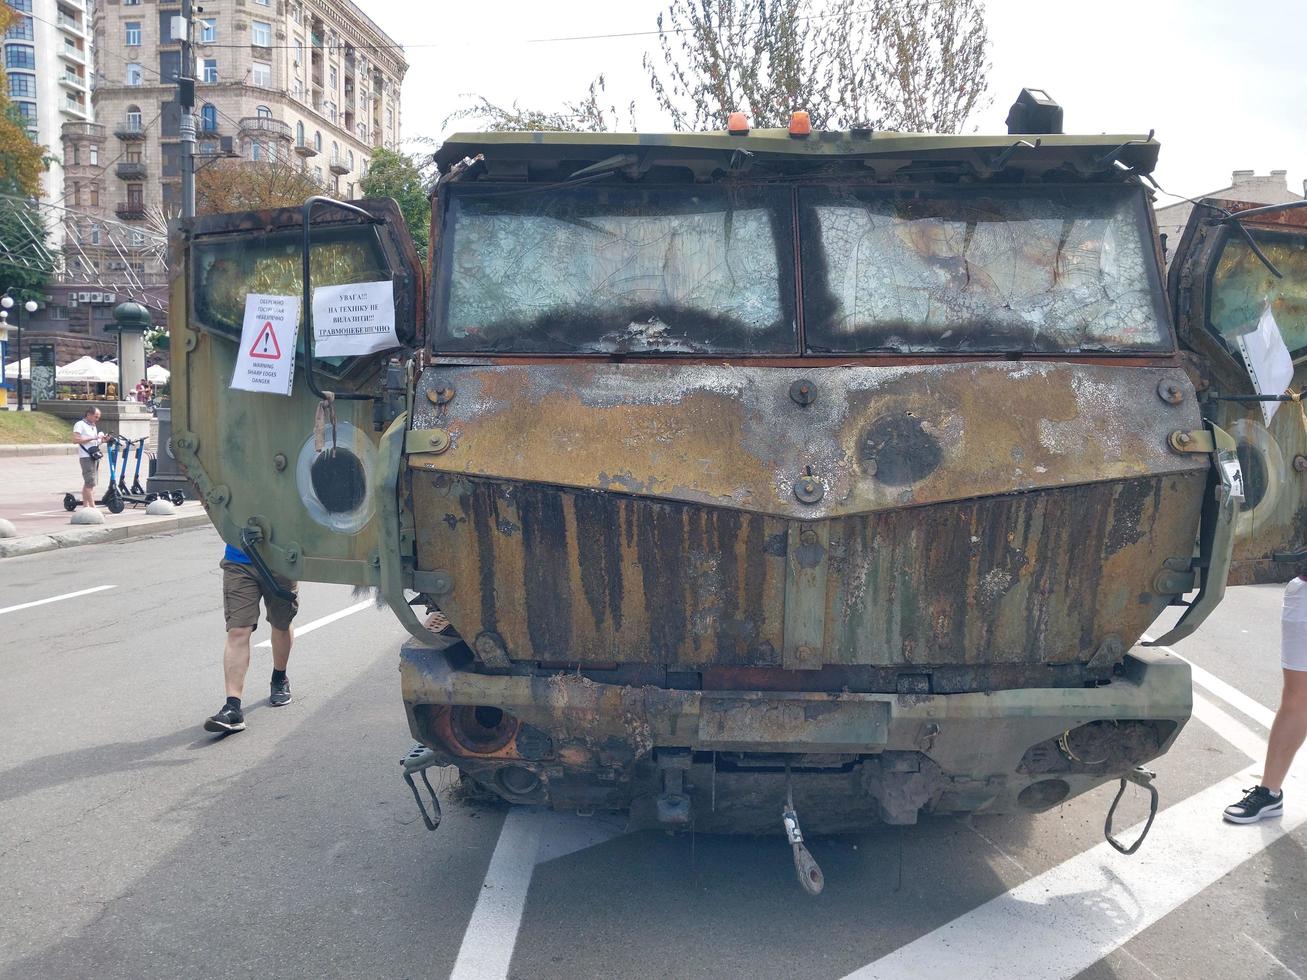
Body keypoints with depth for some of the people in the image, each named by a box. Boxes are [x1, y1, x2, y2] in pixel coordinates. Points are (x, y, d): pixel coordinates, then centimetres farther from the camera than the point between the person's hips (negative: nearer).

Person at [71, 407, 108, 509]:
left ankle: (85, 505, 17)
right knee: (91, 483, -12)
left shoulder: (94, 426, 19)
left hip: (95, 456, 9)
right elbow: (76, 439, -18)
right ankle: (92, 507, -14)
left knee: (87, 483, 12)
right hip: (86, 457, -9)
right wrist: (92, 438, -21)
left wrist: (102, 439, 6)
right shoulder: (80, 425, -7)